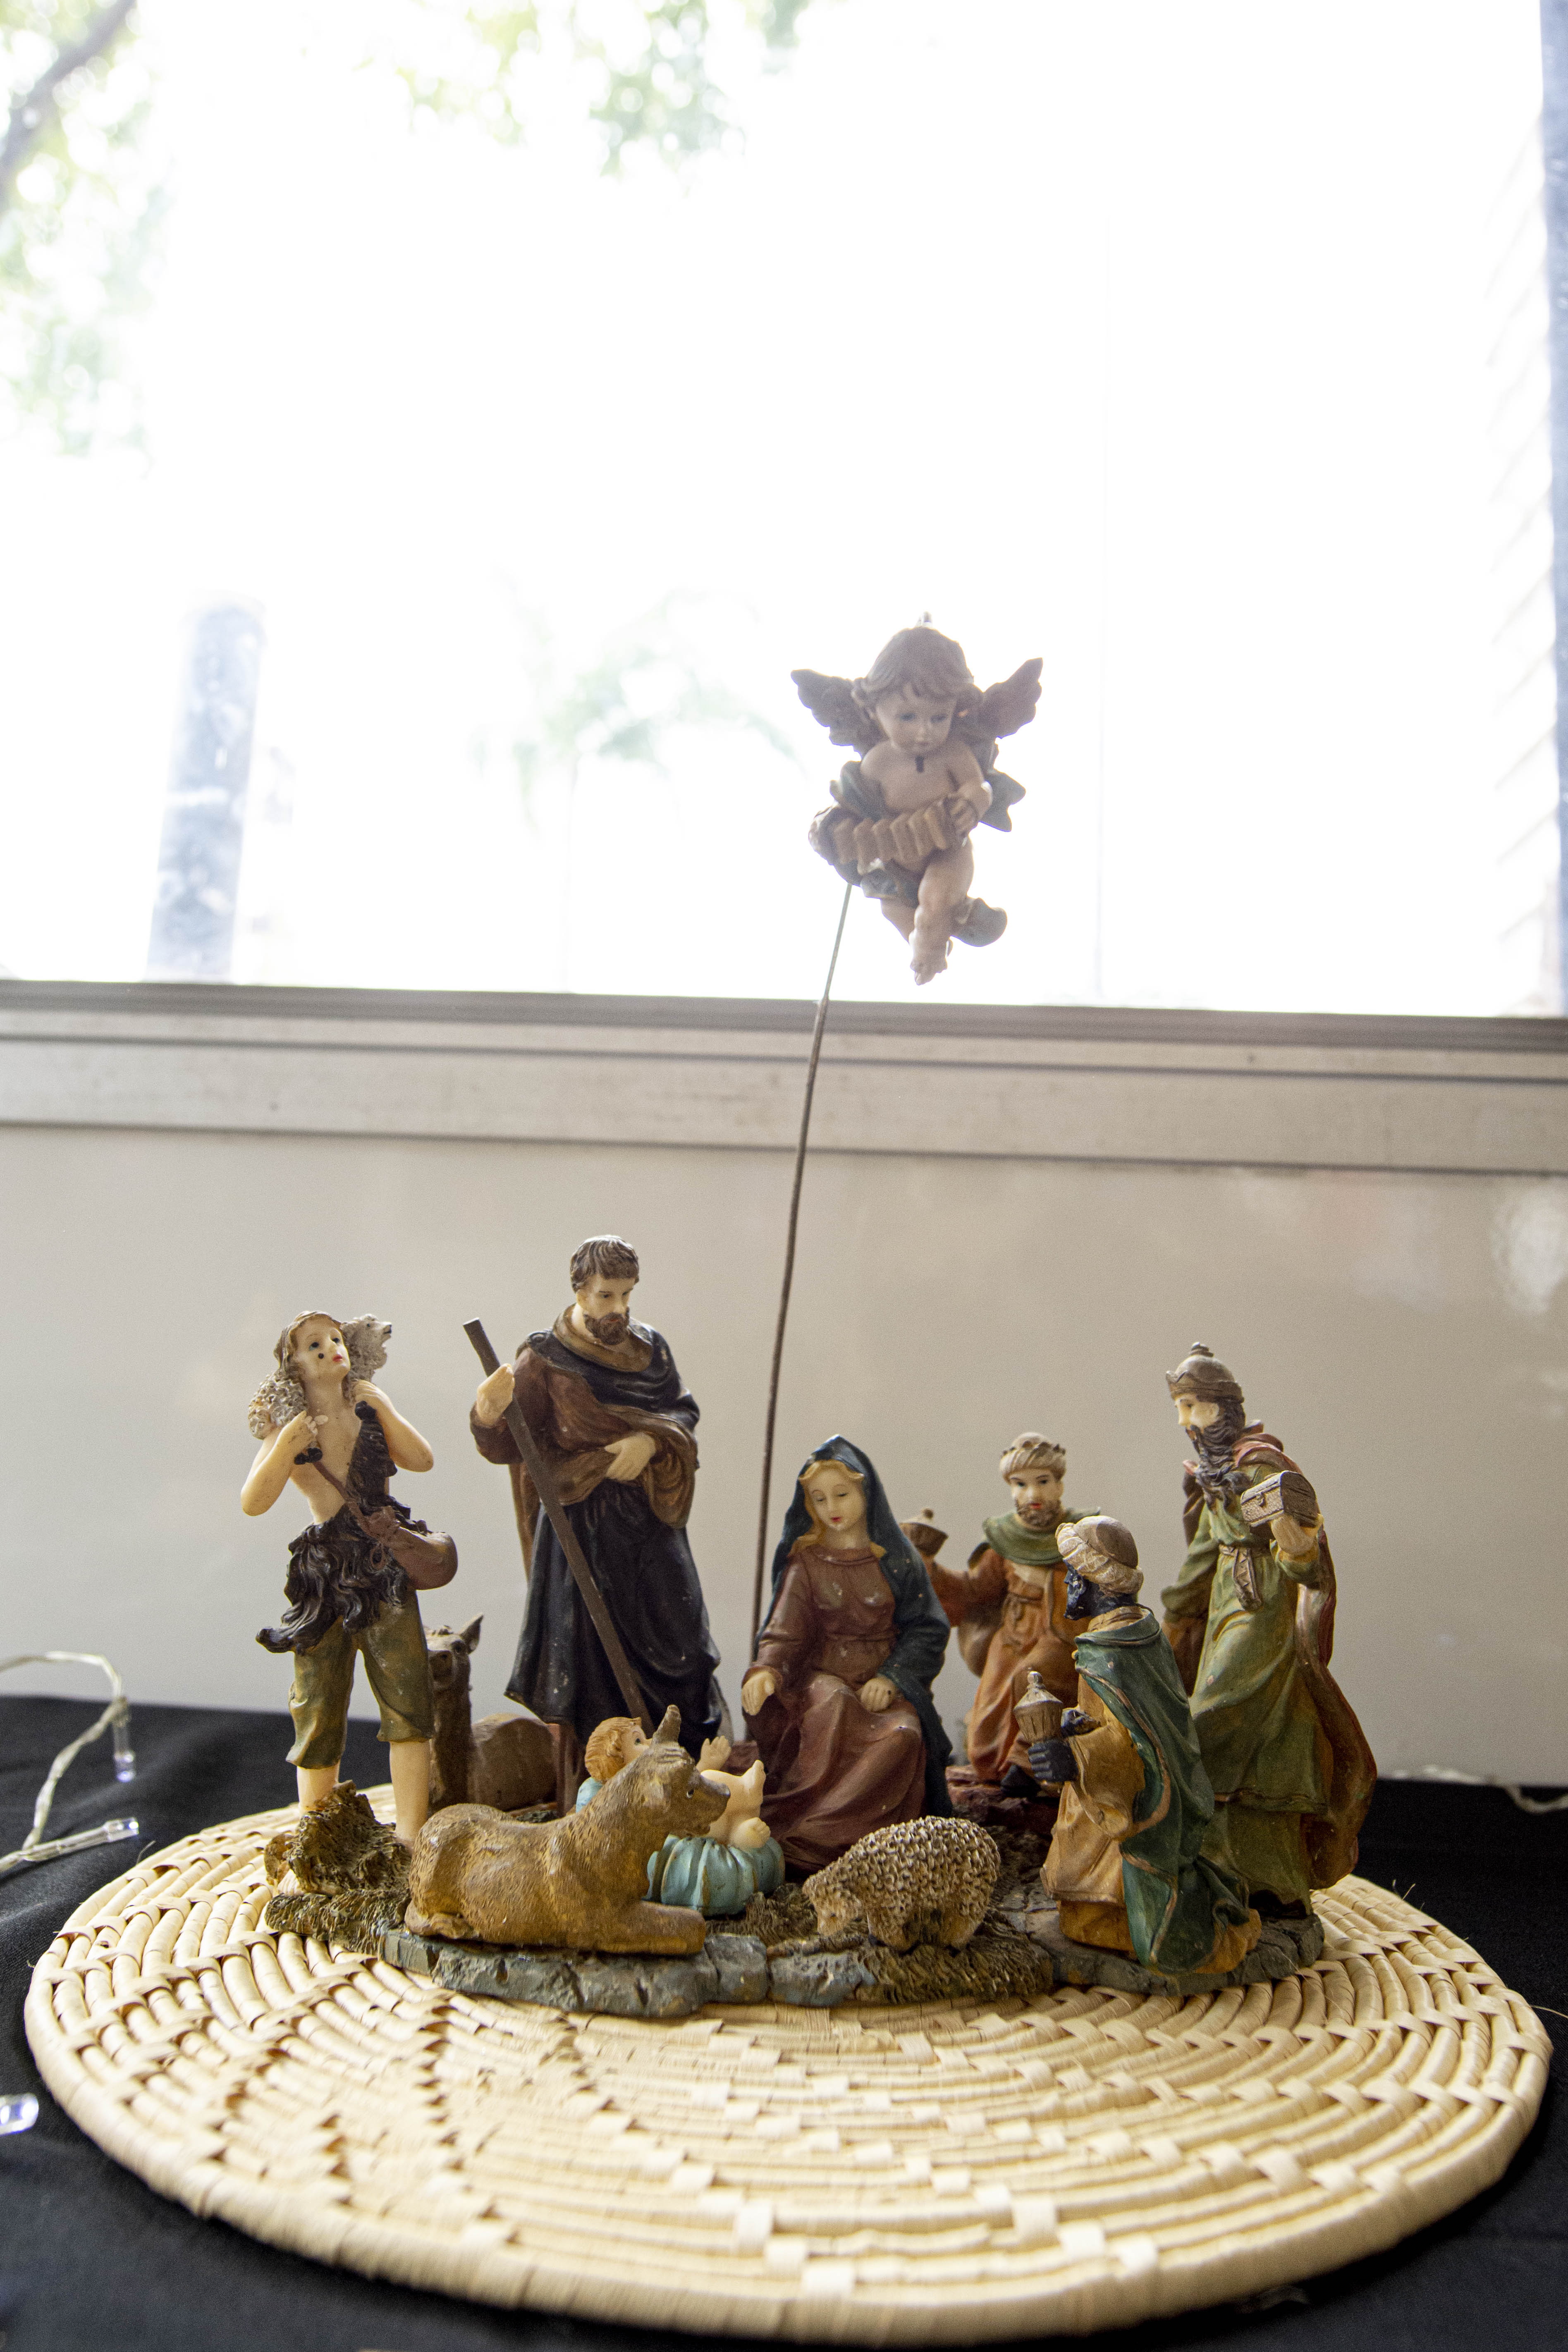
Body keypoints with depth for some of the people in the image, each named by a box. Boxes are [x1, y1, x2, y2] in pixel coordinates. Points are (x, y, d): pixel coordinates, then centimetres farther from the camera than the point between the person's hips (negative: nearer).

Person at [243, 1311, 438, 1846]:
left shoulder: (369, 1404, 7)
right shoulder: (288, 1428, 1)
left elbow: (423, 1460, -2)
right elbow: (252, 1504, -11)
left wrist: (381, 1411, -10)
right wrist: (286, 1447, -21)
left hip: (385, 1567, 2)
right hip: (325, 1575, -1)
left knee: (408, 1703, -7)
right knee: (319, 1713, 4)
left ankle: (410, 1836, -2)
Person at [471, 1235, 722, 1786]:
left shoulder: (651, 1348, 7)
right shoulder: (545, 1359, -7)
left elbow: (684, 1412, 8)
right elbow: (507, 1447, -9)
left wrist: (651, 1440, -14)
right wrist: (489, 1413, -32)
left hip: (650, 1524, 4)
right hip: (584, 1528, -4)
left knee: (676, 1645, 5)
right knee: (593, 1654, 0)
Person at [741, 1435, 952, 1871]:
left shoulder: (896, 1557, 7)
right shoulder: (805, 1561, 6)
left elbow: (928, 1628, 4)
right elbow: (786, 1630, -3)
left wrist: (893, 1677, -12)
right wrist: (766, 1670, -25)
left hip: (888, 1676, 1)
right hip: (824, 1674, 0)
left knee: (903, 1734, -31)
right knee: (831, 1711, -36)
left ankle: (808, 1833, -24)